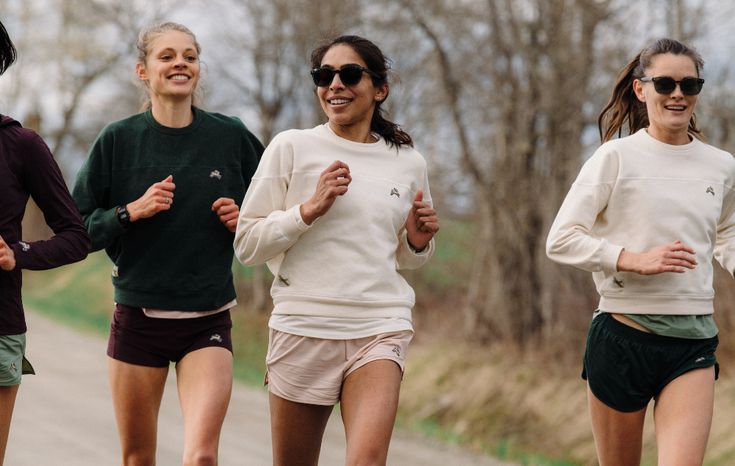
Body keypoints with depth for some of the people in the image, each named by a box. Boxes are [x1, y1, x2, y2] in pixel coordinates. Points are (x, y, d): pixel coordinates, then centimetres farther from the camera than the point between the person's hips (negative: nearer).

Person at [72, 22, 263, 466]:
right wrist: (132, 211, -14)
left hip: (208, 324, 0)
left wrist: (244, 223, -7)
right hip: (137, 318, 1)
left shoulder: (231, 137, 1)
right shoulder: (119, 139, -1)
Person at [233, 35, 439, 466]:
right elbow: (246, 245, -1)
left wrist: (418, 241, 2)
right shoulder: (291, 148, 0)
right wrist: (311, 208, -12)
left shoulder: (408, 163, 10)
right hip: (303, 328, -1)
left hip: (381, 330, 1)